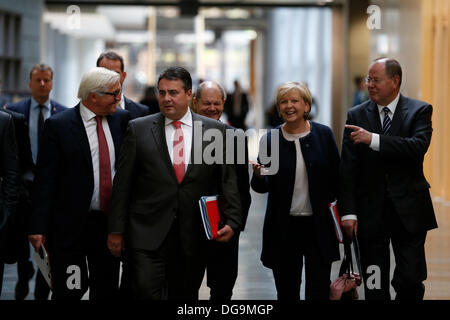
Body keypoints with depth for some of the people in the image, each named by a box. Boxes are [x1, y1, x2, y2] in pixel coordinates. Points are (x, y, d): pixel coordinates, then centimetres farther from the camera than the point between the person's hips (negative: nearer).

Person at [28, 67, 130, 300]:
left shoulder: (122, 119, 6)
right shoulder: (58, 125, -7)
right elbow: (45, 181, -8)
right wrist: (38, 227, -13)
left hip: (110, 222, 5)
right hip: (70, 226, -4)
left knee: (107, 290, 12)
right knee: (69, 292, -2)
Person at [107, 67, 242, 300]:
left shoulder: (215, 130, 5)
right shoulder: (139, 129, 3)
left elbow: (228, 180, 7)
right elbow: (123, 183, 4)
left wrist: (232, 221, -5)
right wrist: (116, 230, 1)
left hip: (193, 237, 1)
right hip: (148, 234, -1)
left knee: (186, 296, 9)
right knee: (147, 293, -12)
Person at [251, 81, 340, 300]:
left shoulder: (323, 134, -1)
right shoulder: (270, 139, 0)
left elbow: (335, 177, 4)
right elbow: (263, 186, 0)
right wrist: (259, 176, -22)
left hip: (319, 225, -1)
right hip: (283, 227, 1)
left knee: (319, 292, -1)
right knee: (287, 292, 10)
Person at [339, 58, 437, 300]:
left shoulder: (419, 111, 1)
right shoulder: (357, 115, 5)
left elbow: (418, 147, -19)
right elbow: (348, 168, 1)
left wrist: (374, 139, -24)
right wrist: (348, 212, -7)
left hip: (408, 211, -1)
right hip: (370, 213, 2)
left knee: (411, 280, -2)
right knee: (375, 288, 5)